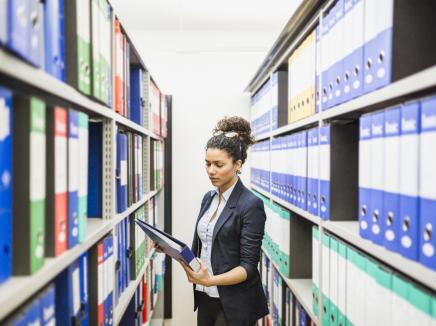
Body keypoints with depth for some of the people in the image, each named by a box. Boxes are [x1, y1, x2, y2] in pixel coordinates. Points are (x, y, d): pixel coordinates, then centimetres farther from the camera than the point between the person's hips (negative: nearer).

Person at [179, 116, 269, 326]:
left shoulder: (251, 205, -15)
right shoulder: (208, 198, 6)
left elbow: (248, 266, -17)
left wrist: (210, 280, -29)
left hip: (235, 305, -6)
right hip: (205, 298, 6)